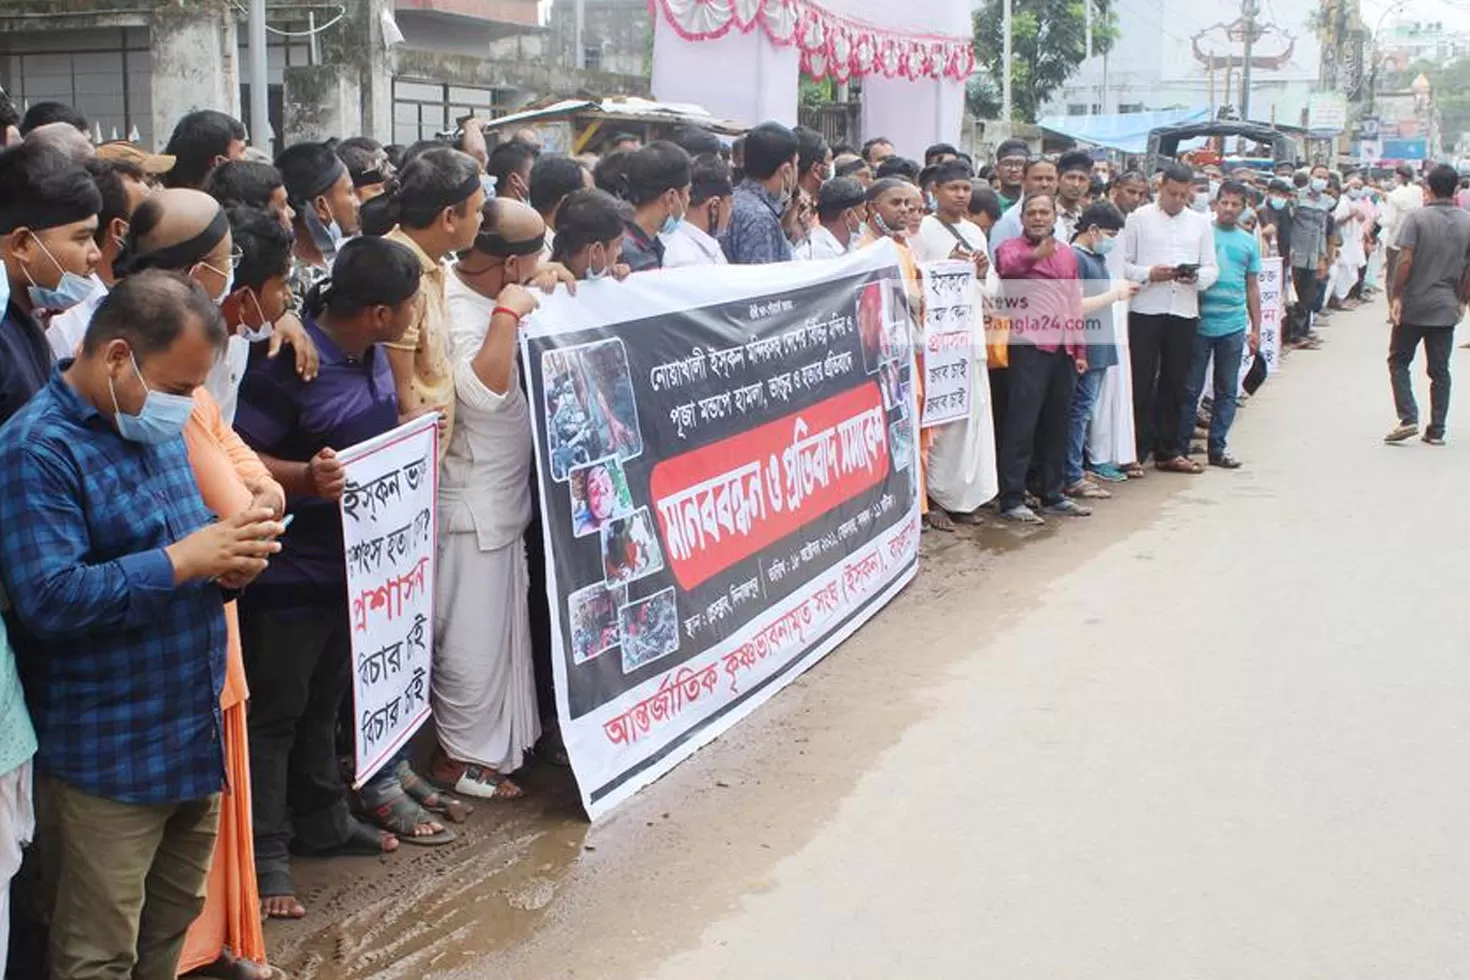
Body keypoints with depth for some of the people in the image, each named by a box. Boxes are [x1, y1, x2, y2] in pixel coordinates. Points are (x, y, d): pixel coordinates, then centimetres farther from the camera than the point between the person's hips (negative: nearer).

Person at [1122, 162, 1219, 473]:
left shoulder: (1200, 223, 13)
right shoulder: (1139, 219, 3)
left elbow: (1212, 269, 10)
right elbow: (1122, 264, -2)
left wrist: (1196, 276, -11)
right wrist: (1149, 274, -18)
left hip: (1184, 311, 4)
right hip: (1145, 310, -3)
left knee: (1175, 384, 9)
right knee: (1141, 383, -2)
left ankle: (1168, 451, 18)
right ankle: (1136, 451, 6)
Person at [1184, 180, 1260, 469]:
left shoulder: (1249, 242, 11)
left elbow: (1252, 287, 15)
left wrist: (1255, 329, 13)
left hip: (1233, 326, 3)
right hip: (1199, 323, -3)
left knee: (1227, 390, 7)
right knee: (1190, 388, 1)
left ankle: (1217, 447, 15)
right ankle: (1180, 445, 10)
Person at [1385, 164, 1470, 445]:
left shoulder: (1417, 217, -11)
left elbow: (1405, 260, -17)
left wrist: (1396, 296, -11)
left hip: (1413, 306, -3)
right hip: (1446, 308, 4)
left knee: (1398, 361, 10)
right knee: (1440, 370, 9)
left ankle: (1408, 419, -3)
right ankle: (1436, 431, 11)